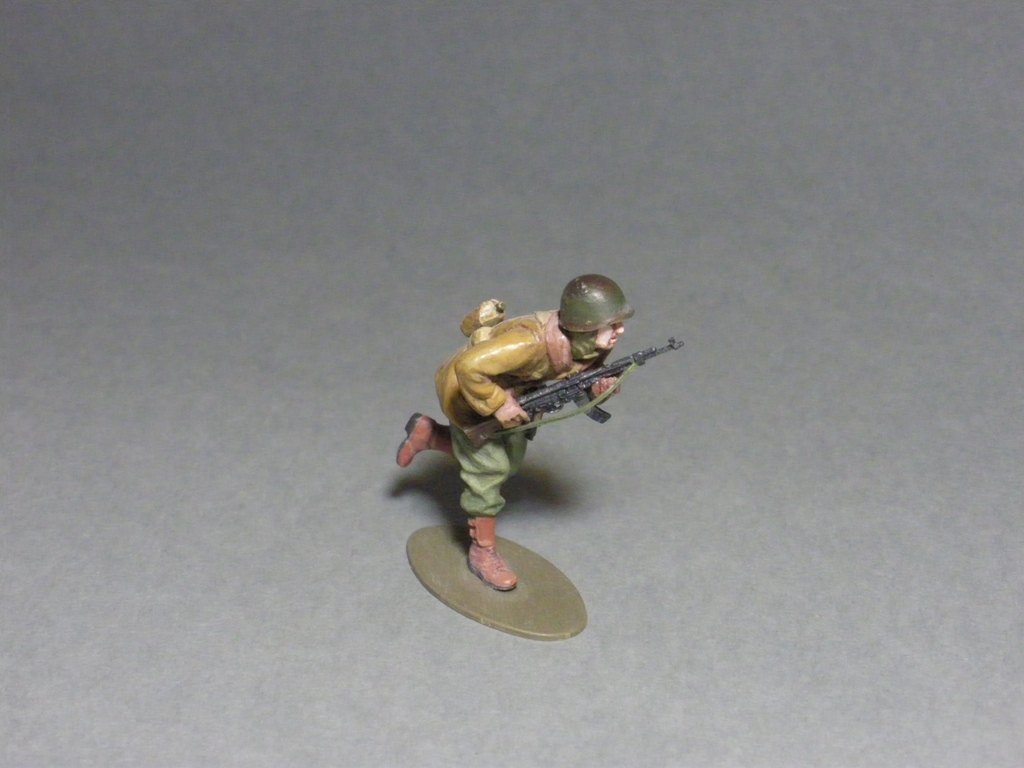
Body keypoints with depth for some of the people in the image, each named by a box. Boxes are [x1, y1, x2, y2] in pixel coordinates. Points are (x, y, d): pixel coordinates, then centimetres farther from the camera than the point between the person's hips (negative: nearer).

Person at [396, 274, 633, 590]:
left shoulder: (594, 345, -20)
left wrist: (598, 387, -24)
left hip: (508, 390, 8)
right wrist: (497, 405, -35)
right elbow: (469, 367, -45)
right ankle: (483, 552, 16)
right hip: (467, 389, -8)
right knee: (489, 467, -3)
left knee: (510, 462, 20)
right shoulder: (531, 343, -44)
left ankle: (427, 432, 35)